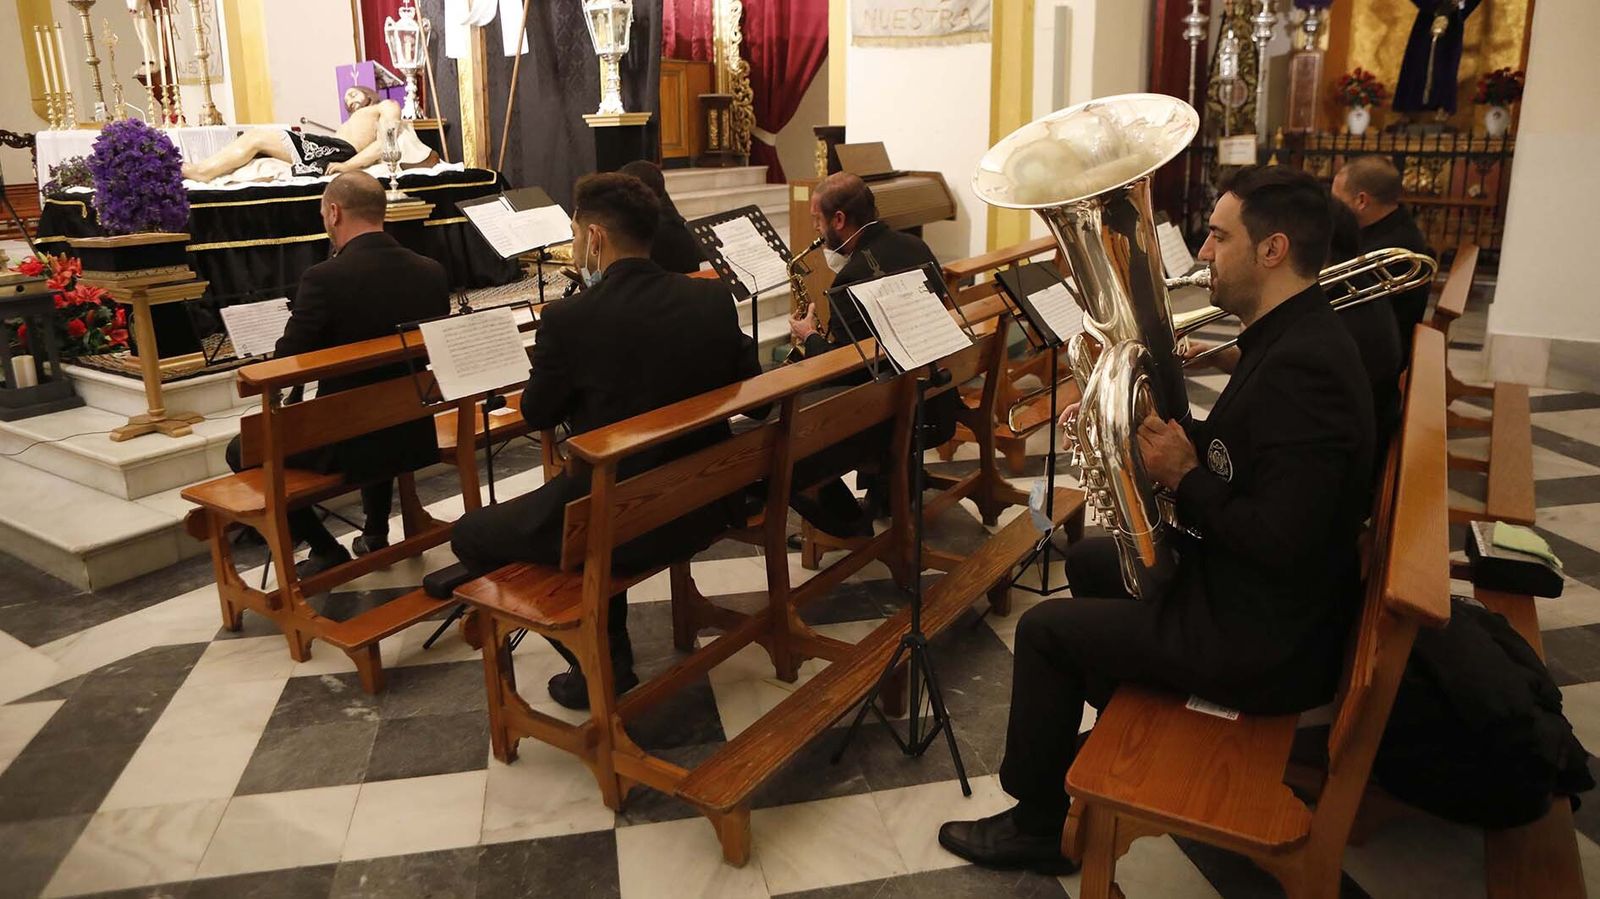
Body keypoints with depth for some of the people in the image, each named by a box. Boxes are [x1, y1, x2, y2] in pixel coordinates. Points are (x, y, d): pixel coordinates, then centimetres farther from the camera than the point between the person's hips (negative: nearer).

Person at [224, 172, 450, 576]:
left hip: (347, 445, -6)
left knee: (243, 451, 18)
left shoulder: (324, 278, -20)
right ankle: (375, 535, 40)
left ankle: (327, 552, 16)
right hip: (414, 436, 6)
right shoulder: (432, 272, -4)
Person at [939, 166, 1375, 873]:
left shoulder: (1302, 366, -29)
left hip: (1266, 641, -10)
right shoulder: (1290, 337, 4)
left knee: (1045, 628, -4)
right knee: (1087, 562, 24)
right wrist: (1164, 432, -3)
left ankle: (1035, 826, 15)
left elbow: (1281, 542, -34)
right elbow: (1236, 454, 11)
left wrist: (1185, 478, -21)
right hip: (1236, 578, 10)